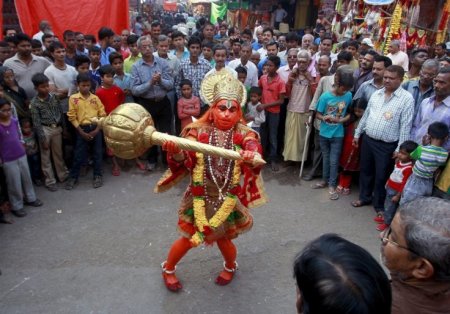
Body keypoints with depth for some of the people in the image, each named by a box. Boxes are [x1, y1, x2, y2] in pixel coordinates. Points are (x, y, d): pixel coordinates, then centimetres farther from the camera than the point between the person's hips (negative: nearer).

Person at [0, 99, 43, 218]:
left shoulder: (14, 121, -2)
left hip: (21, 155, 6)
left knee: (27, 178, 20)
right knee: (15, 184, 5)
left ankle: (30, 198, 40)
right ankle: (17, 206, 22)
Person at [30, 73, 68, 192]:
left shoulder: (54, 97, -2)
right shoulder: (34, 103, -13)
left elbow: (61, 113, 7)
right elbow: (36, 123, -12)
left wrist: (64, 128, 9)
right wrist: (43, 139, -12)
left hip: (57, 128, 4)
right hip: (45, 130, -4)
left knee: (58, 154, 17)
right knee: (46, 157, 6)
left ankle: (63, 175, 32)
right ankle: (50, 181, 17)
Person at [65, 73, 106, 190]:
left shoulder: (95, 98, 5)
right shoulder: (73, 98, -1)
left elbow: (102, 114, 4)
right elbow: (72, 117, -3)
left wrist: (97, 129, -7)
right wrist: (81, 132, -8)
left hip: (96, 128, 2)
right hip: (82, 129, -2)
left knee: (97, 153, 8)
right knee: (79, 155, 3)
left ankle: (98, 176, 20)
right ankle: (73, 177, 17)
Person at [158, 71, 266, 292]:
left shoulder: (243, 134, -9)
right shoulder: (198, 131, -9)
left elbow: (255, 150, -30)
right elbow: (182, 163, -16)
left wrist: (252, 156, -54)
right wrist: (174, 151, -39)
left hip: (228, 198, 0)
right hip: (200, 197, 0)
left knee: (223, 240, 14)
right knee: (188, 239, 11)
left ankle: (230, 266, 50)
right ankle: (168, 269, 42)